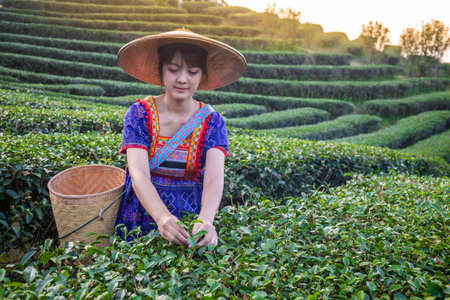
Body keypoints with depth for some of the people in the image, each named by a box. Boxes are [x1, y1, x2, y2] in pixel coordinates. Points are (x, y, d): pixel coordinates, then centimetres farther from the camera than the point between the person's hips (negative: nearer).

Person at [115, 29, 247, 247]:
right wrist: (163, 217, -35)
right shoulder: (139, 114, -5)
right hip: (142, 215, 0)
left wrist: (206, 220, -36)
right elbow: (138, 174, -17)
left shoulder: (212, 122, -3)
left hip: (190, 217, 1)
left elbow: (214, 178, -16)